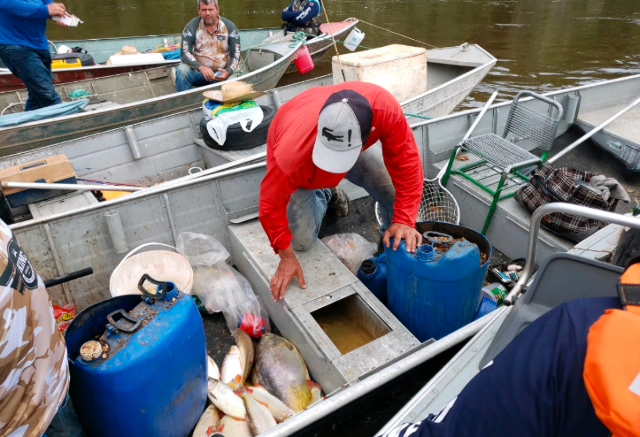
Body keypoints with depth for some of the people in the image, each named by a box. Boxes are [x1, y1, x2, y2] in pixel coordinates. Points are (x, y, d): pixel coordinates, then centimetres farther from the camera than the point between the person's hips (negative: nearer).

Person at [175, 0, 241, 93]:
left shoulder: (230, 27, -2)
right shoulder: (192, 26, -4)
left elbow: (236, 55, -2)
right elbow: (184, 53, -11)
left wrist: (228, 72, -23)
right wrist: (201, 67, -30)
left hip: (221, 72, 0)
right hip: (198, 70, 0)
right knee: (182, 71, -30)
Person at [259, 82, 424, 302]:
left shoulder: (384, 106, -41)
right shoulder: (292, 151, -46)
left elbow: (405, 160, -28)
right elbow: (271, 204, -29)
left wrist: (404, 220, -31)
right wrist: (287, 257, -21)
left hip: (356, 146, 2)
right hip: (302, 168, -1)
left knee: (396, 193, -15)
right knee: (301, 240, -6)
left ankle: (395, 248, 17)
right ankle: (322, 195, 26)